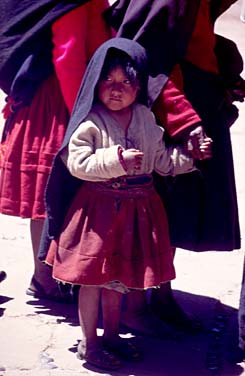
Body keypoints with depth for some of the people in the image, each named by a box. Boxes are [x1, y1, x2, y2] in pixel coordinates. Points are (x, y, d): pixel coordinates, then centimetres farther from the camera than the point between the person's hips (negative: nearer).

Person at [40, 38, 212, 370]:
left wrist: (191, 155, 2)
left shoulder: (146, 119, 6)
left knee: (118, 275, 18)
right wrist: (117, 160, -26)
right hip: (98, 206, -5)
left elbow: (161, 160, 13)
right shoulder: (89, 122, -13)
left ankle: (111, 335, 33)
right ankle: (89, 343, 17)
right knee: (93, 276, 2)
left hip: (137, 208, 5)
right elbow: (77, 162, -21)